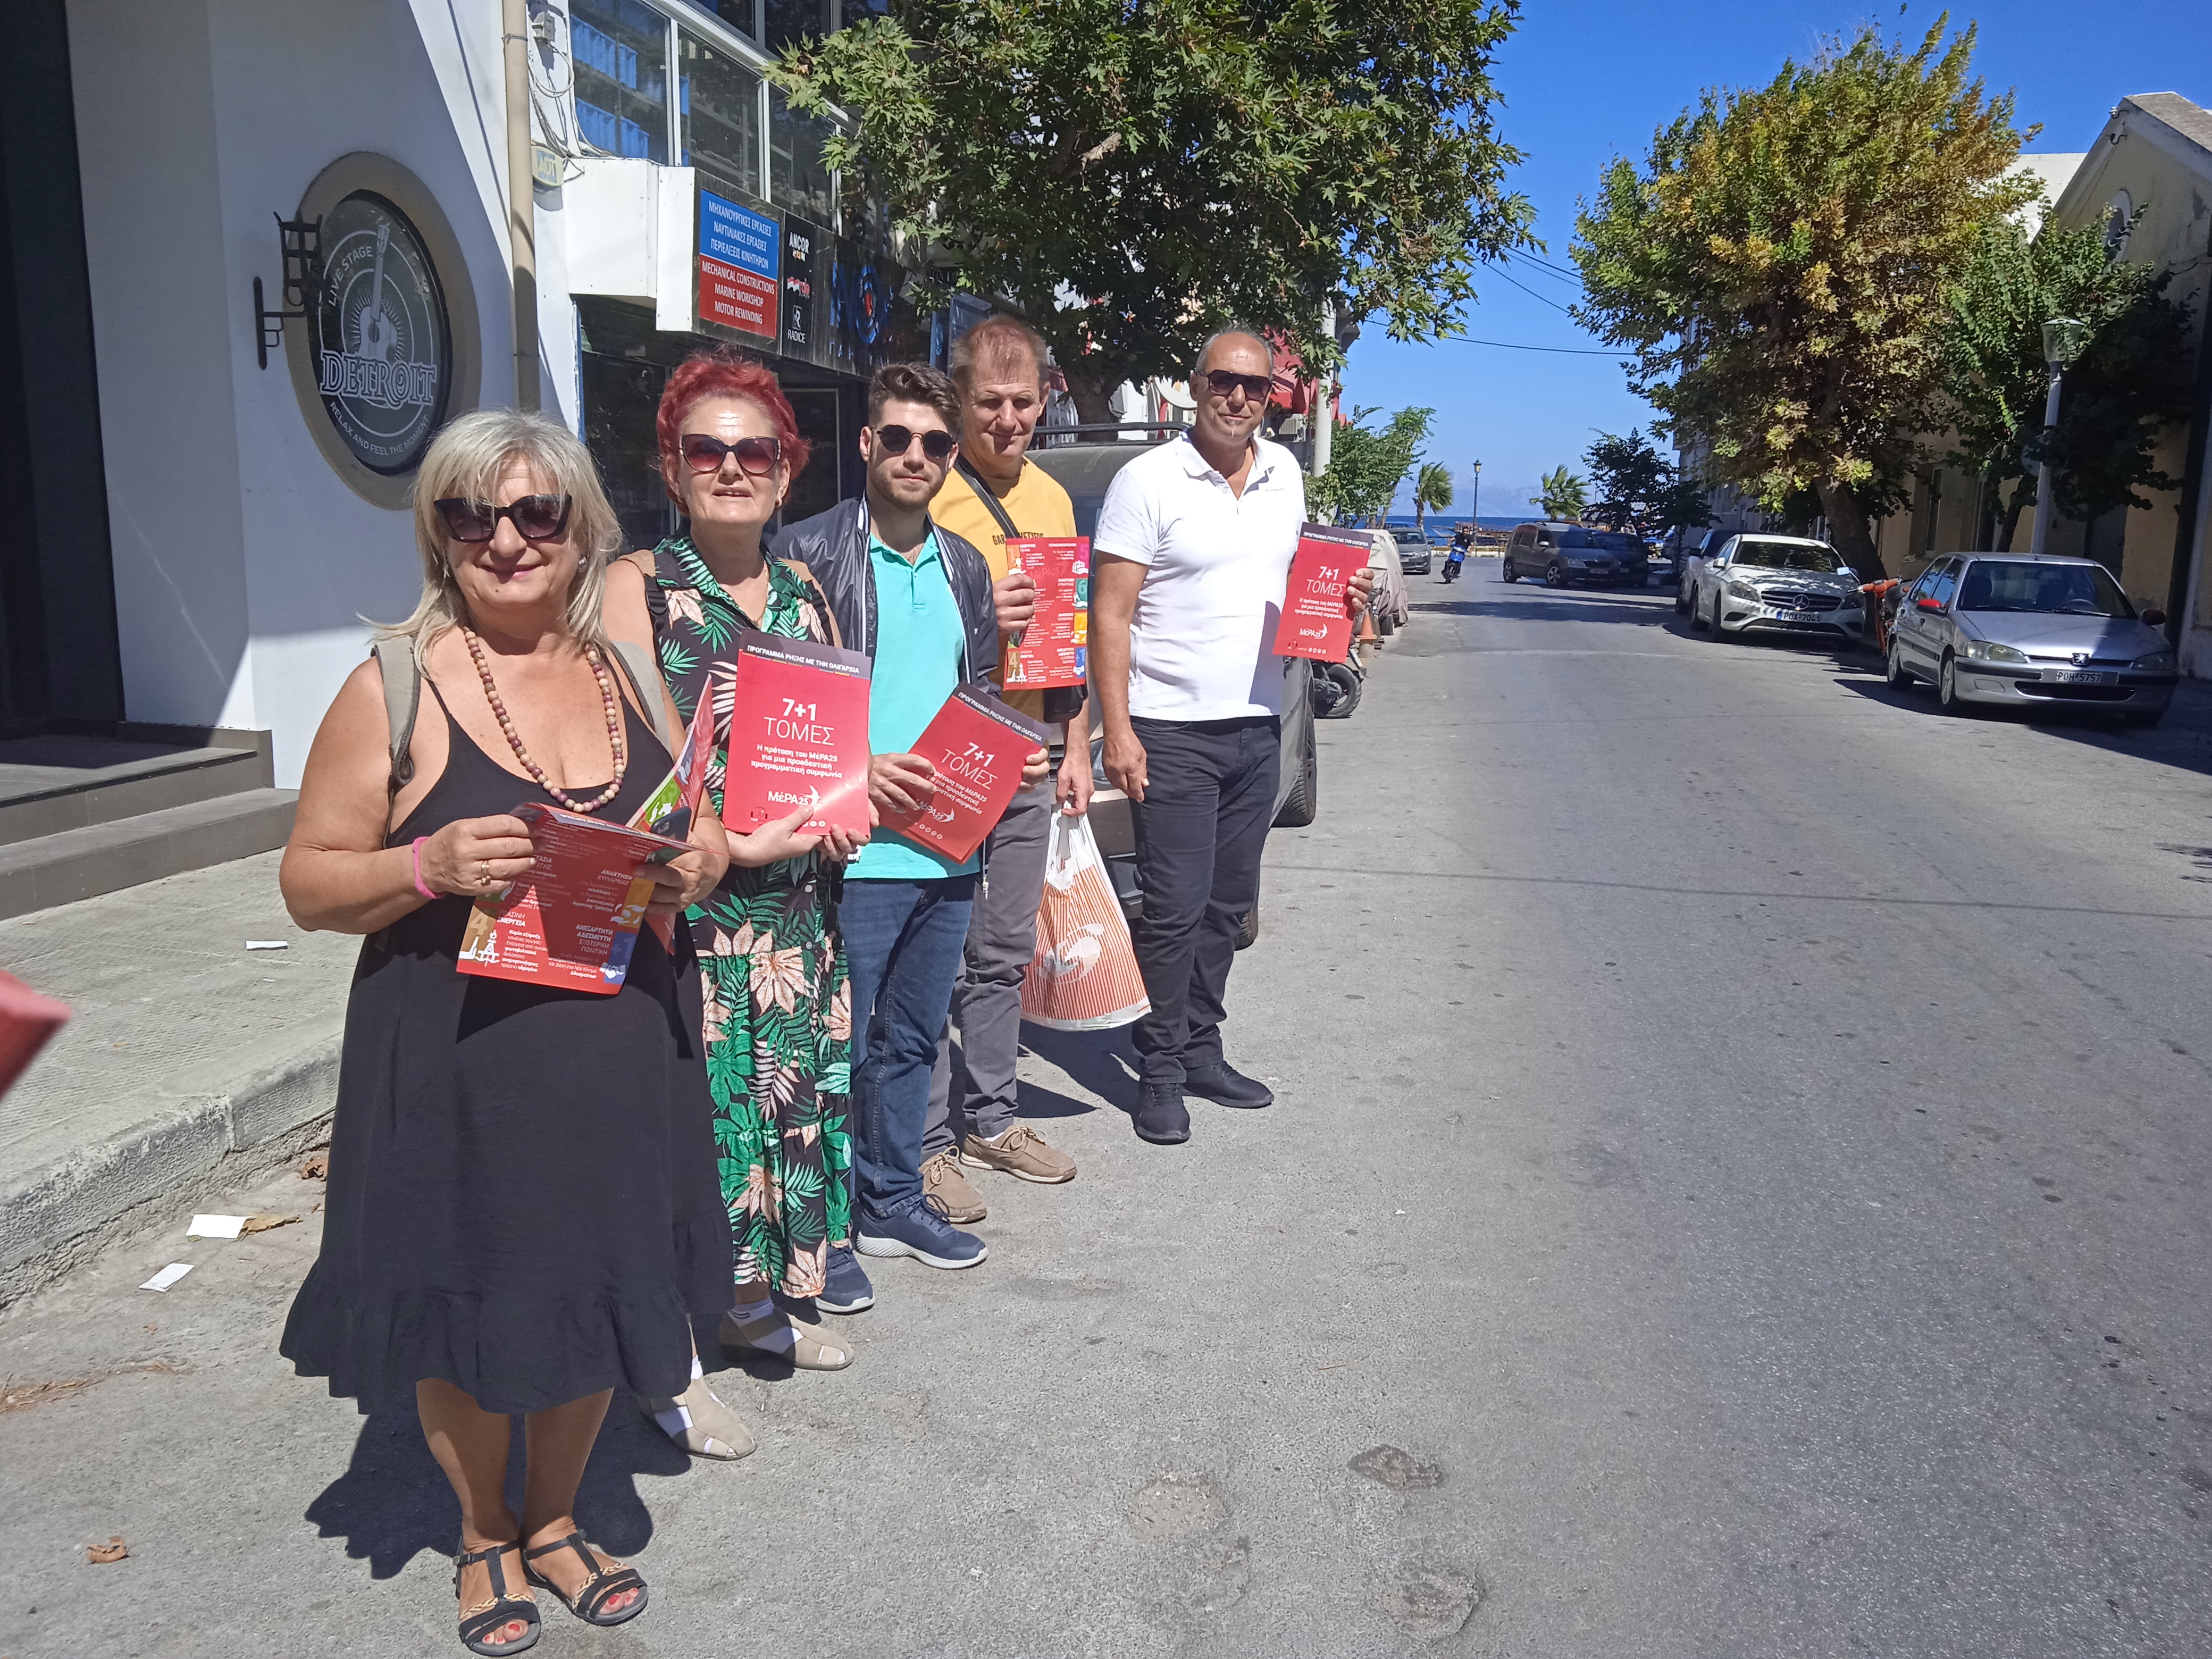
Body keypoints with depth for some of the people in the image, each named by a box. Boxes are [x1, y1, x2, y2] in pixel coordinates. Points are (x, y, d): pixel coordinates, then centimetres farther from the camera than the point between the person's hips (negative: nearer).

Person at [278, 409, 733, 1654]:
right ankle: (486, 1539, 40)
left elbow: (702, 836, 14)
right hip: (456, 1058, -3)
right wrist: (431, 866, -24)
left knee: (601, 1287, 15)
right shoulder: (394, 687, -7)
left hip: (620, 1051, 4)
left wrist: (692, 871, -9)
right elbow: (311, 883, -5)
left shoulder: (631, 672, 5)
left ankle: (555, 1521, 42)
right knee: (468, 1299, 11)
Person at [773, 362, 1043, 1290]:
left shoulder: (965, 566, 14)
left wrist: (1010, 761, 3)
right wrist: (853, 772, -19)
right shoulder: (810, 552, -6)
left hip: (949, 848, 6)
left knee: (911, 1037, 17)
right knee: (839, 1043, 3)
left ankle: (893, 1200, 32)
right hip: (854, 852, -6)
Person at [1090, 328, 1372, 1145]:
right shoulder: (1149, 480, -8)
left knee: (1228, 901, 13)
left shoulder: (1285, 475, 11)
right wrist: (1117, 730, -18)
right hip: (1173, 731, -6)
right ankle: (1162, 1070, 10)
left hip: (1258, 725, 6)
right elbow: (1110, 613, -11)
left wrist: (1341, 598, 2)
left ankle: (1201, 1049, 26)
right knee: (1175, 908, -3)